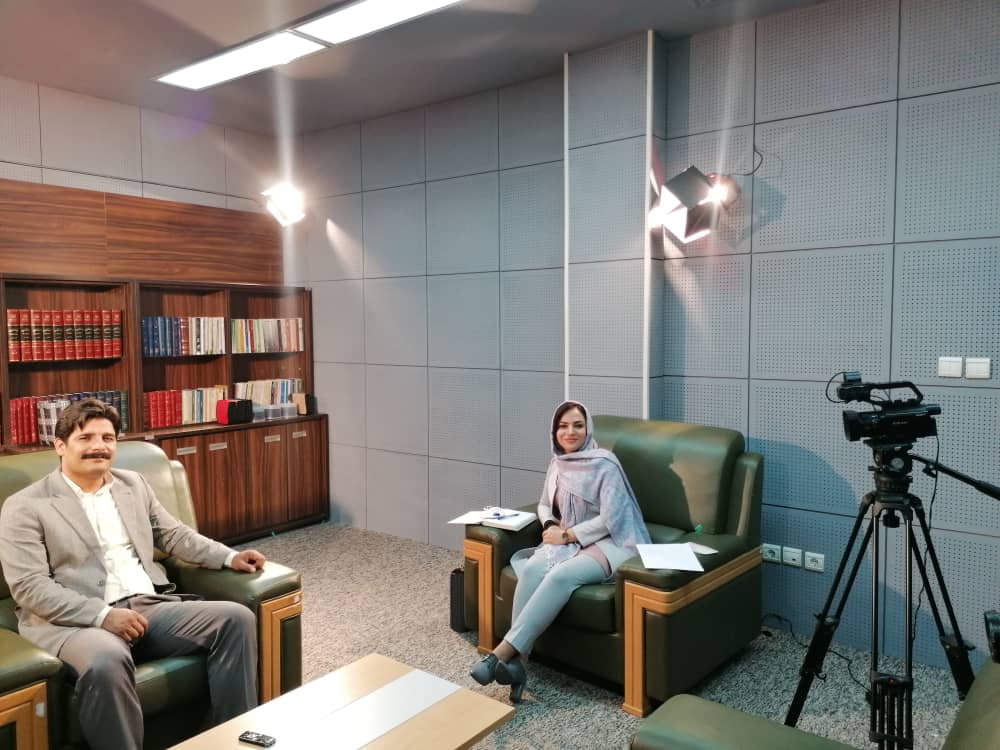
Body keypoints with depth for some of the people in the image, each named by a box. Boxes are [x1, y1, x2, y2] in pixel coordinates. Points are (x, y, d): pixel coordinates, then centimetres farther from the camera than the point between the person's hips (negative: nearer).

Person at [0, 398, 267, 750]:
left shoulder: (134, 484, 18)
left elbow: (174, 535, 22)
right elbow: (29, 586, -8)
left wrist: (230, 557, 6)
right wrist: (103, 614, -20)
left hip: (151, 606, 6)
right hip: (75, 621, -5)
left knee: (235, 617, -14)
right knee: (107, 661, -39)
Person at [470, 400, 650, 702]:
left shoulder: (604, 465, -11)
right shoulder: (558, 463, 10)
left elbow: (609, 519, -16)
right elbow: (544, 505, 21)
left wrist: (566, 535, -14)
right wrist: (551, 527, -2)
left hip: (606, 543, -6)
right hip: (567, 541, 6)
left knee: (561, 575, -36)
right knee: (532, 569, -28)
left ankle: (503, 652, -36)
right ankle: (515, 658, -31)